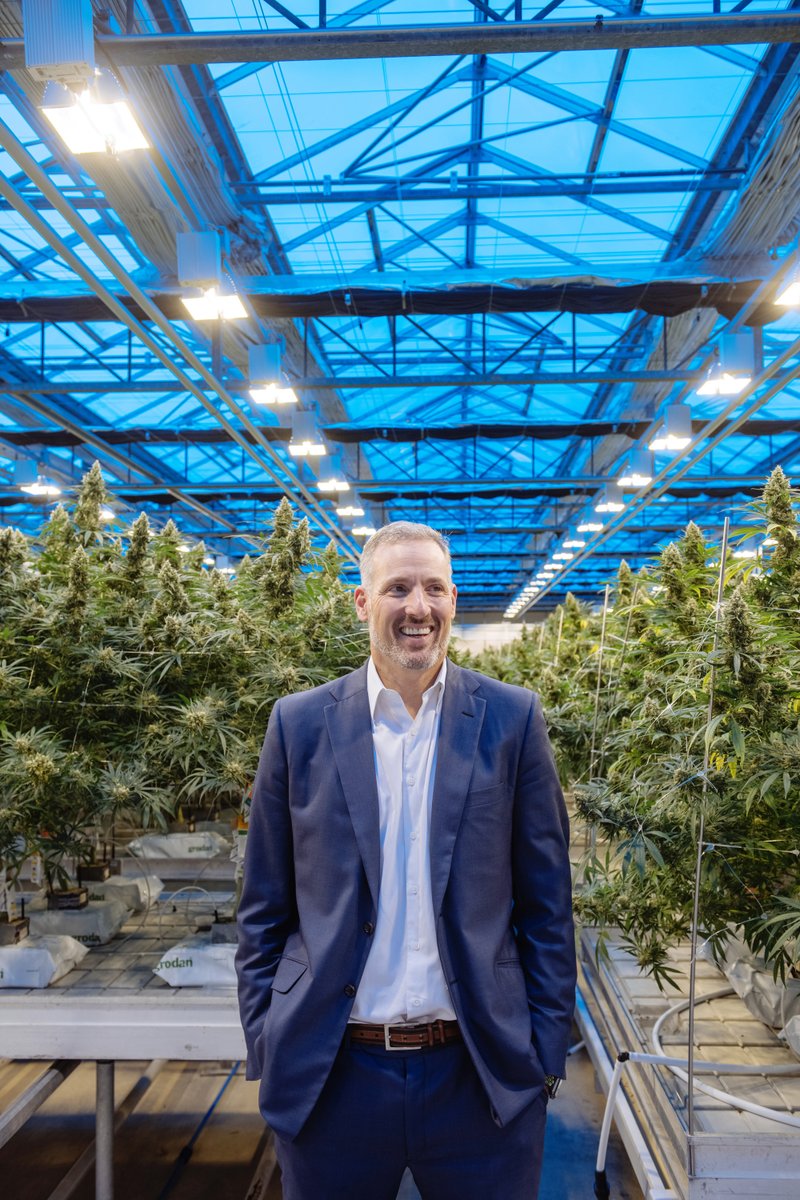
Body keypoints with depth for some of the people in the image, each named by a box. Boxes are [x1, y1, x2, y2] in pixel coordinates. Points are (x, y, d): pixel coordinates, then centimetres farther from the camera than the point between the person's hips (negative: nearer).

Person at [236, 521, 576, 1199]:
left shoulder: (512, 719, -4)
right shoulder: (300, 724, -3)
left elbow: (547, 905, 0)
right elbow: (265, 909, 3)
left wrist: (547, 1054, -1)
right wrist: (265, 1050, 1)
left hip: (481, 1073, 0)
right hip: (327, 1080, 1)